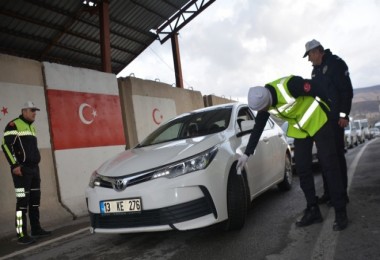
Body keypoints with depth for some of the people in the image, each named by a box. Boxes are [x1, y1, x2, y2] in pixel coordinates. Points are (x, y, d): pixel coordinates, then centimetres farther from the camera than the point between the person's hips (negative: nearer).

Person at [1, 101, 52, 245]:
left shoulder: (31, 127, 20)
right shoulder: (14, 125, -7)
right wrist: (14, 165, -20)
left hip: (34, 168, 9)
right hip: (22, 169, -9)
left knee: (35, 200, 10)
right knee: (22, 201, -9)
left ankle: (36, 229, 18)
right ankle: (22, 235, -6)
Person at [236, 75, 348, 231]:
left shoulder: (289, 85, -32)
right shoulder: (263, 102, -8)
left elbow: (315, 88, -20)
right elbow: (257, 128, 1)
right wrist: (247, 153, 4)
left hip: (318, 121, -6)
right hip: (299, 129, 7)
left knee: (329, 165, -7)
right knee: (302, 169, 3)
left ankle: (340, 212, 0)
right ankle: (313, 211, 13)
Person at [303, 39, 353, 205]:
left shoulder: (336, 63, -5)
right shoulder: (316, 70, 20)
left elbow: (347, 90, -12)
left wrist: (344, 115, -17)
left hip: (335, 119, -8)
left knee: (337, 155, -6)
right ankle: (328, 192, 15)